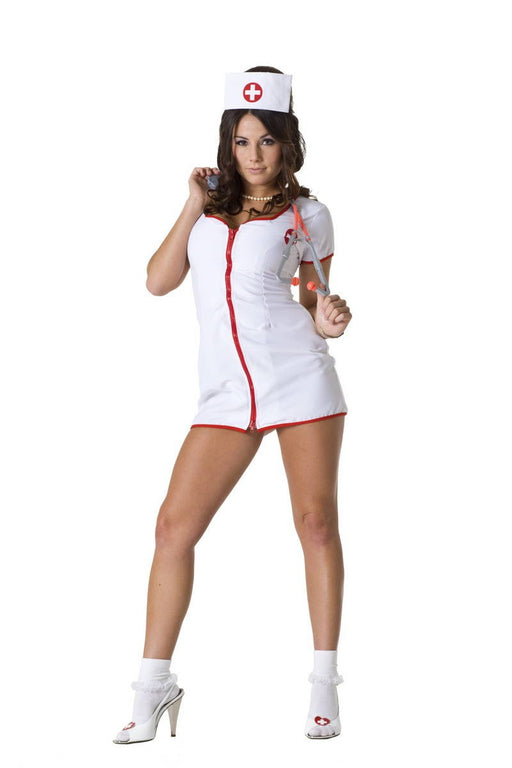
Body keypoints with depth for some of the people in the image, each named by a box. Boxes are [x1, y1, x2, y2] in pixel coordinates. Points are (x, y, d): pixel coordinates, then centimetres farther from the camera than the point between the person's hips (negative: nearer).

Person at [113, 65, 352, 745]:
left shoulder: (307, 215, 4)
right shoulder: (211, 202, 12)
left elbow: (313, 300, 11)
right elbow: (159, 281, 3)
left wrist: (326, 321, -11)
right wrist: (193, 207, -2)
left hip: (302, 381, -2)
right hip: (227, 395, 3)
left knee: (317, 524, -1)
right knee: (174, 527, -4)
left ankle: (325, 683, 9)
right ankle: (154, 684, 6)